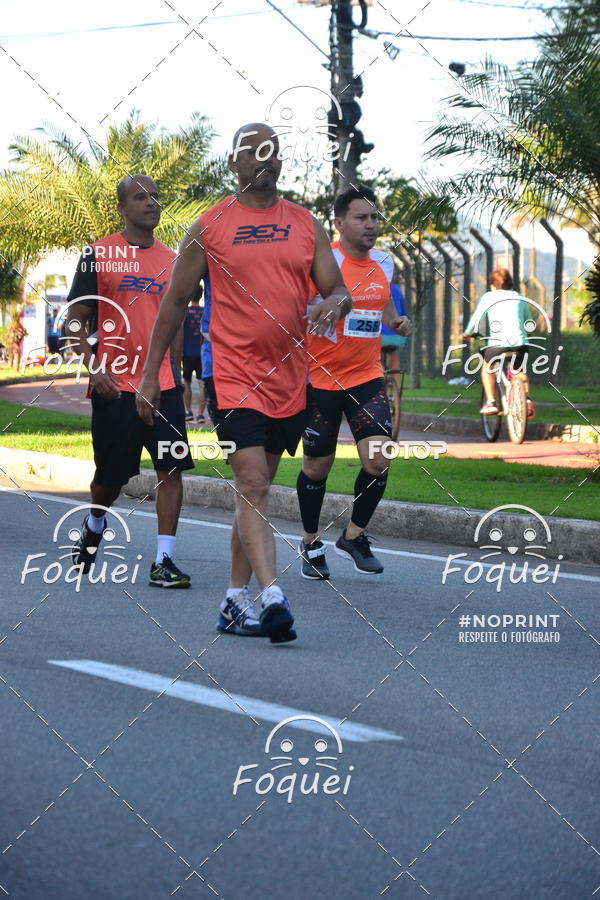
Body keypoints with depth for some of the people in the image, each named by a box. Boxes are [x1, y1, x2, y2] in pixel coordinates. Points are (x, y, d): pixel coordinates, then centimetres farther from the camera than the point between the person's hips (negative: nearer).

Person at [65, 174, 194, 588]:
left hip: (162, 384, 3)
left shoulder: (171, 260, 10)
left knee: (171, 469, -8)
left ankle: (164, 561, -6)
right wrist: (95, 368, -13)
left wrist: (174, 375, 14)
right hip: (115, 386, -3)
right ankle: (94, 527, 38)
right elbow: (76, 319, -1)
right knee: (111, 475, 6)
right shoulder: (99, 254, -2)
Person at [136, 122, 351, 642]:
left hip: (289, 380, 4)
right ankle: (273, 600, -25)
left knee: (256, 490, 12)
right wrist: (150, 374, 5)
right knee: (252, 486, -15)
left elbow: (338, 290, 11)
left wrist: (334, 305, -15)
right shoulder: (209, 227, 1)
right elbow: (175, 302, 6)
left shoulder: (306, 225, 11)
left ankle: (236, 601, 21)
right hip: (234, 378, -4)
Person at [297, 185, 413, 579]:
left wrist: (397, 322, 2)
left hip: (367, 375, 4)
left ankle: (354, 535, 11)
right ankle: (311, 543, 27)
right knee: (318, 465, 7)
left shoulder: (384, 262, 6)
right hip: (321, 378, -4)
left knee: (378, 460, -10)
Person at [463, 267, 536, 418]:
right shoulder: (520, 297, 20)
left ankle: (490, 401, 13)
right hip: (520, 342, 3)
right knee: (520, 370, 29)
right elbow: (530, 324, 27)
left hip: (498, 343, -3)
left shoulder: (488, 297, 10)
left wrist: (468, 333, 27)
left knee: (488, 366, 27)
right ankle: (527, 399, 5)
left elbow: (476, 319, 8)